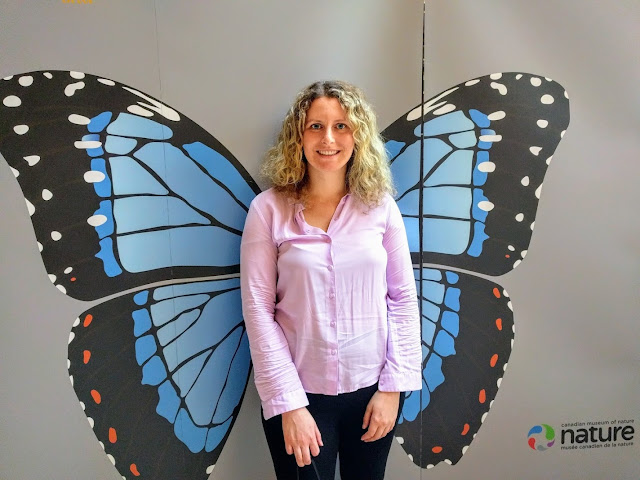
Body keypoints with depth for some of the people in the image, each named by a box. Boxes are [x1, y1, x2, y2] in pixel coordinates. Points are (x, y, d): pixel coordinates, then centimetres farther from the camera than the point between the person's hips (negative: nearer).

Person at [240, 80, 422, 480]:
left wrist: (393, 386, -5)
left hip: (373, 387, 2)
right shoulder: (269, 209, -9)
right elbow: (258, 310, -10)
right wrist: (289, 403, -11)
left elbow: (403, 298, -1)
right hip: (300, 392, -2)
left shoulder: (380, 205, -4)